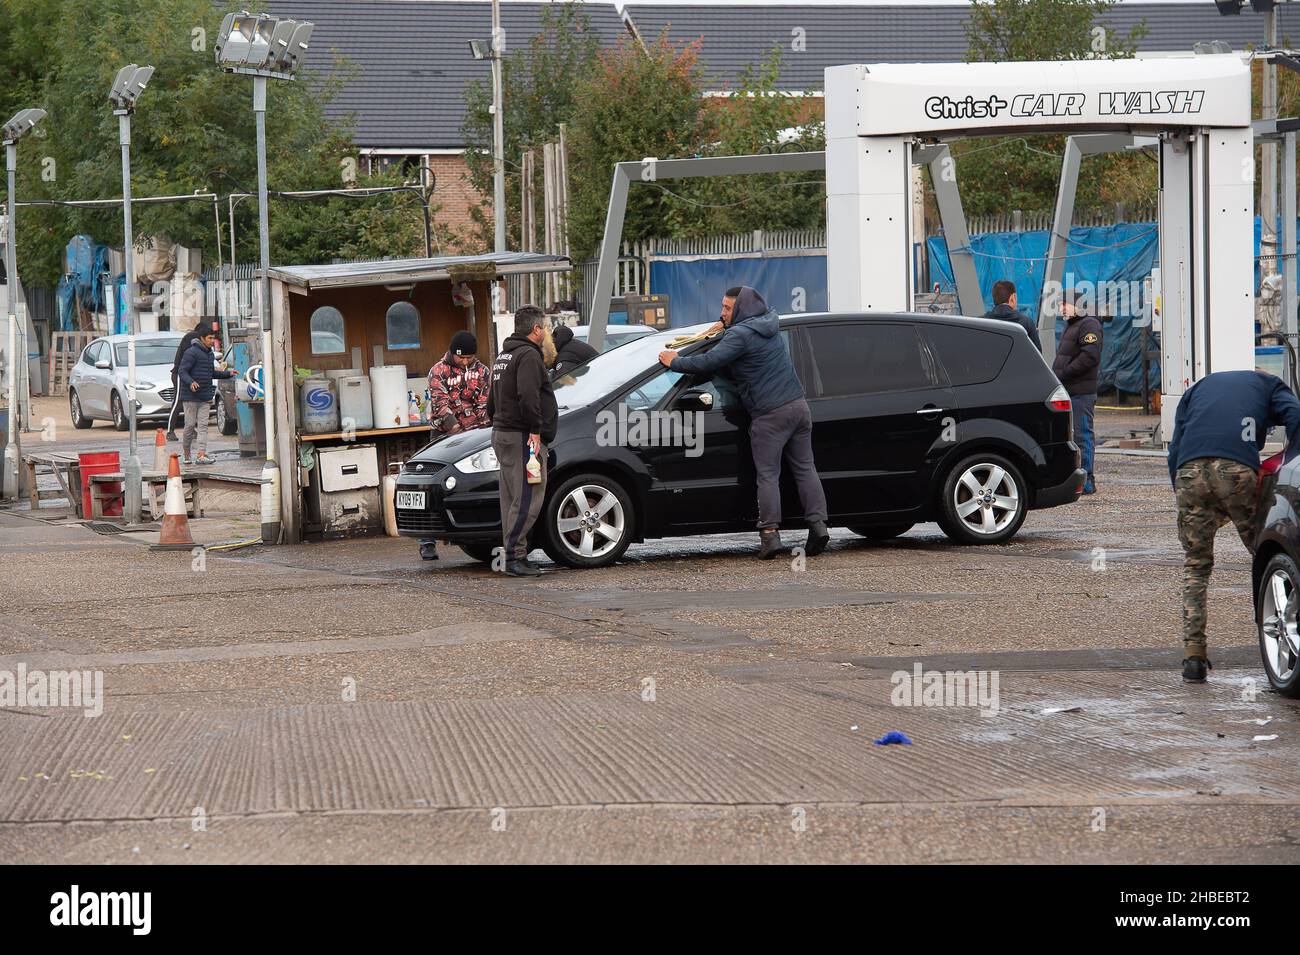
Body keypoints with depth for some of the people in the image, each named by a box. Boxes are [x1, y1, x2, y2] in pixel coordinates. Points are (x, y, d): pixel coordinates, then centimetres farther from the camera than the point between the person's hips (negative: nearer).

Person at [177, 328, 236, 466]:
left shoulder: (209, 354, 16)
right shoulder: (191, 352, -10)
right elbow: (182, 372, -16)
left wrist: (228, 373, 18)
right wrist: (191, 382, -32)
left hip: (205, 397, 7)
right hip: (190, 396, -7)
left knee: (203, 426, -3)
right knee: (190, 425, -2)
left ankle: (201, 455, -9)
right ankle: (186, 455, 9)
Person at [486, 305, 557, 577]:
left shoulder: (504, 356, 22)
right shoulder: (529, 355, -11)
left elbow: (492, 401, 27)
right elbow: (528, 396, -23)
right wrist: (535, 430, -21)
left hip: (502, 433, 11)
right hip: (522, 437, -11)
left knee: (512, 498, 11)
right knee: (527, 499, -12)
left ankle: (513, 556, 11)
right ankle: (515, 557, -16)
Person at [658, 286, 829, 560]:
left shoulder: (740, 335, -12)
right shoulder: (769, 326, 15)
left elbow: (709, 362, -17)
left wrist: (675, 362, -3)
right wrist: (723, 325, 23)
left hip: (770, 414, -8)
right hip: (798, 406, 8)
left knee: (767, 475, -3)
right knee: (804, 468, 10)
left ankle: (770, 534, -7)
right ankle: (818, 524, 2)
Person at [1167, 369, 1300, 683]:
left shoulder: (1197, 388, 36)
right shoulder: (1269, 385, 29)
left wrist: (1182, 497, 26)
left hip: (1189, 471, 3)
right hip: (1238, 469, -3)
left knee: (1195, 566, 12)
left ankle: (1193, 654, 2)